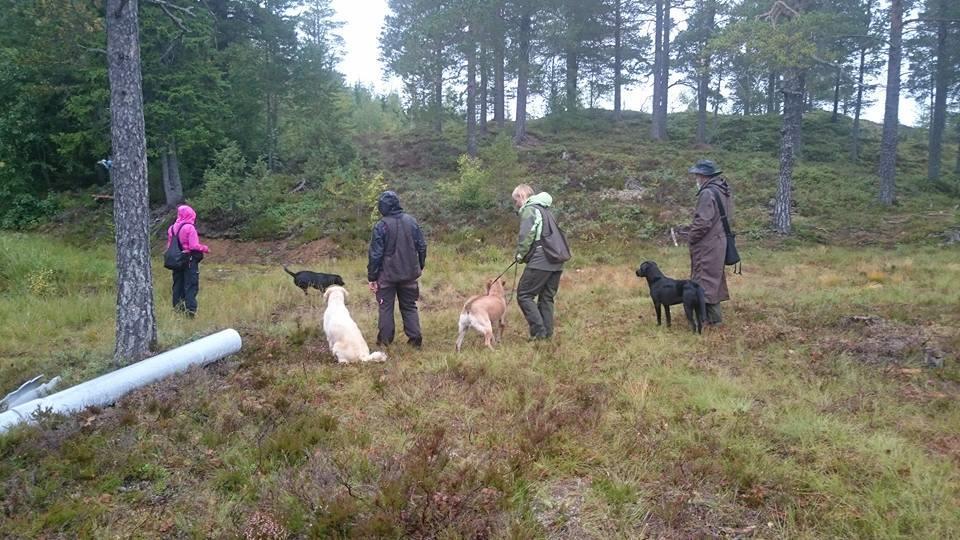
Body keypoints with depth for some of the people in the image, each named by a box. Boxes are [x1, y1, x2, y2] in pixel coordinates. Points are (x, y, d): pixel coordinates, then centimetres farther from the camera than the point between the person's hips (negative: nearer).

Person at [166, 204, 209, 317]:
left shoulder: (172, 228, 4)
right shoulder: (190, 227, -15)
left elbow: (169, 245, 7)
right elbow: (194, 246, -18)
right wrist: (205, 248, -3)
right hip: (190, 260, -6)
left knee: (178, 284, 14)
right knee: (191, 285, -2)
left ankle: (177, 307, 19)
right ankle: (190, 309, -7)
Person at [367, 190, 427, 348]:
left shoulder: (381, 226, -15)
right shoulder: (411, 221, -1)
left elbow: (375, 254, -13)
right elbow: (422, 246, 5)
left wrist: (372, 277, -6)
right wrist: (420, 266, 18)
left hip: (387, 275, -4)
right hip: (409, 274, 4)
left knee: (386, 307, 9)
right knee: (409, 306, 15)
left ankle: (385, 340, 12)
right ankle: (416, 339, 11)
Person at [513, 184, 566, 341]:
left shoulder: (528, 210, -4)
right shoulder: (546, 210, 24)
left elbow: (526, 236, -16)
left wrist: (520, 255, -3)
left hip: (540, 262, -9)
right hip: (556, 263, 9)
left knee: (524, 295, -1)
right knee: (547, 298, 14)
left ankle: (539, 331, -6)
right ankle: (548, 334, 15)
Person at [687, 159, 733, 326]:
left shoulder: (707, 193, -20)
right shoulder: (723, 191, 11)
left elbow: (703, 222, -24)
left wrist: (691, 238, -10)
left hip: (707, 246, -10)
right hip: (718, 242, 10)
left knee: (705, 278, -3)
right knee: (714, 277, 16)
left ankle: (712, 317, 0)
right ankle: (713, 314, 25)